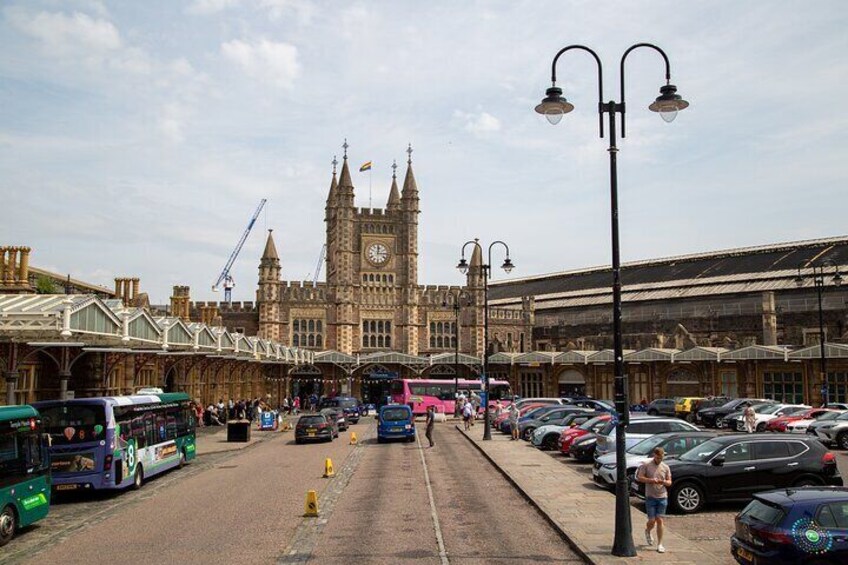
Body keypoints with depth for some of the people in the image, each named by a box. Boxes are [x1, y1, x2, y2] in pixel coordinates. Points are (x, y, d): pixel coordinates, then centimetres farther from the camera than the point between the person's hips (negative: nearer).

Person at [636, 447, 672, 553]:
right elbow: (639, 477, -6)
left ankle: (660, 544, 7)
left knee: (660, 520, 0)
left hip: (662, 497, 2)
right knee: (652, 520, -2)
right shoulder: (646, 465, -3)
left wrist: (664, 482, -14)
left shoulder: (665, 467, 6)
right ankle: (648, 531, 33)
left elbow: (669, 482, 9)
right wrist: (650, 480, -20)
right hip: (650, 497, -2)